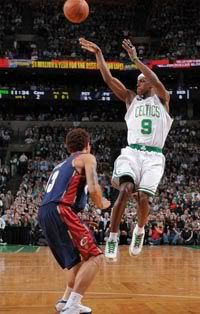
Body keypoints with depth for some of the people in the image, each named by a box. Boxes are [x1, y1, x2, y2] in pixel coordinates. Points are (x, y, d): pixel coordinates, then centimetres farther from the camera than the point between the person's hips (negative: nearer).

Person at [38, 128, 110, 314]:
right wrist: (101, 204, 11)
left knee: (82, 257, 23)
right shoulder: (87, 158, 8)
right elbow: (93, 189, -7)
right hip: (59, 211, -9)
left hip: (44, 213, 9)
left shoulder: (62, 164, 31)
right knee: (94, 257, -8)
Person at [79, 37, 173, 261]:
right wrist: (98, 54, -4)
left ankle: (140, 230, 18)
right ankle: (113, 237, -15)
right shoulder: (131, 98, 17)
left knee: (143, 197, -14)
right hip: (132, 152, 1)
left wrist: (135, 59, -19)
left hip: (154, 156, -1)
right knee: (125, 189, -24)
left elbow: (156, 82, -11)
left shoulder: (162, 99, 11)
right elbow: (108, 79, 7)